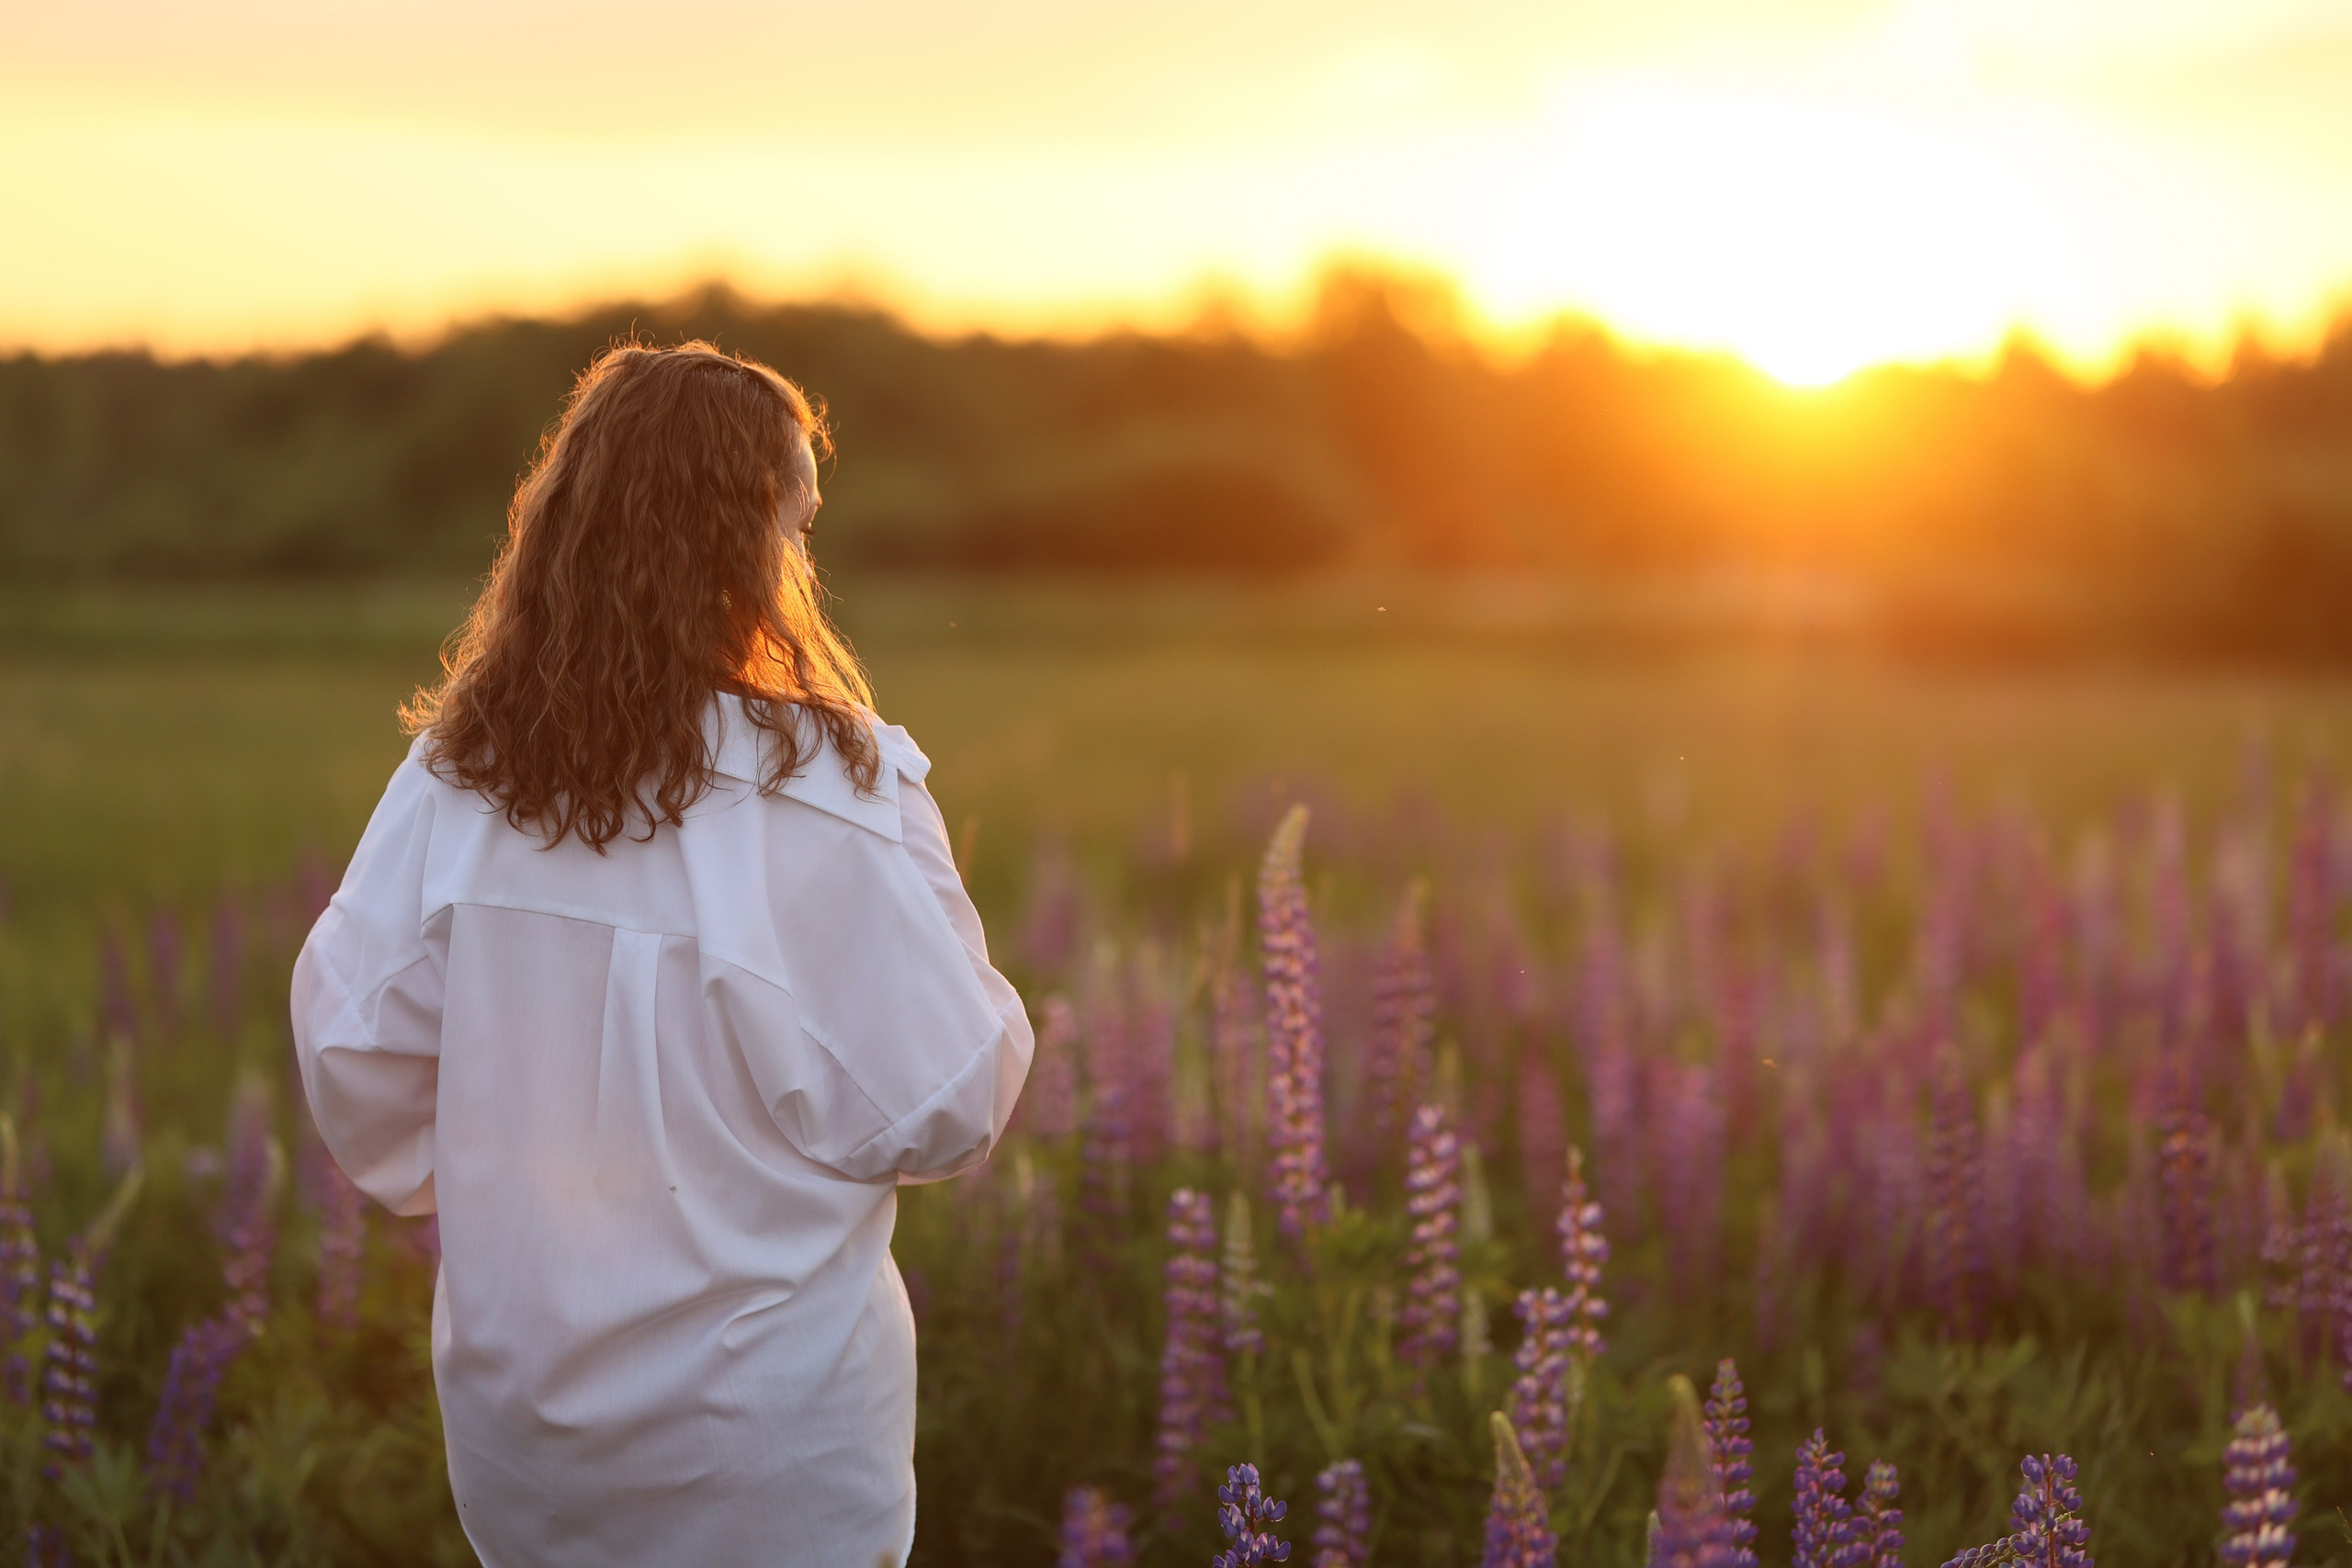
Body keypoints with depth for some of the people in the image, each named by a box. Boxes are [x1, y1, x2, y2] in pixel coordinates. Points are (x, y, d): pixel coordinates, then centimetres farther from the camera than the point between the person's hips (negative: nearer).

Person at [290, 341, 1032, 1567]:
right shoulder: (828, 792, -19)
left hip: (511, 1409, 4)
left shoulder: (454, 775, -6)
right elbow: (946, 1106, -15)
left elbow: (348, 1043, -1)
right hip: (760, 1430, -4)